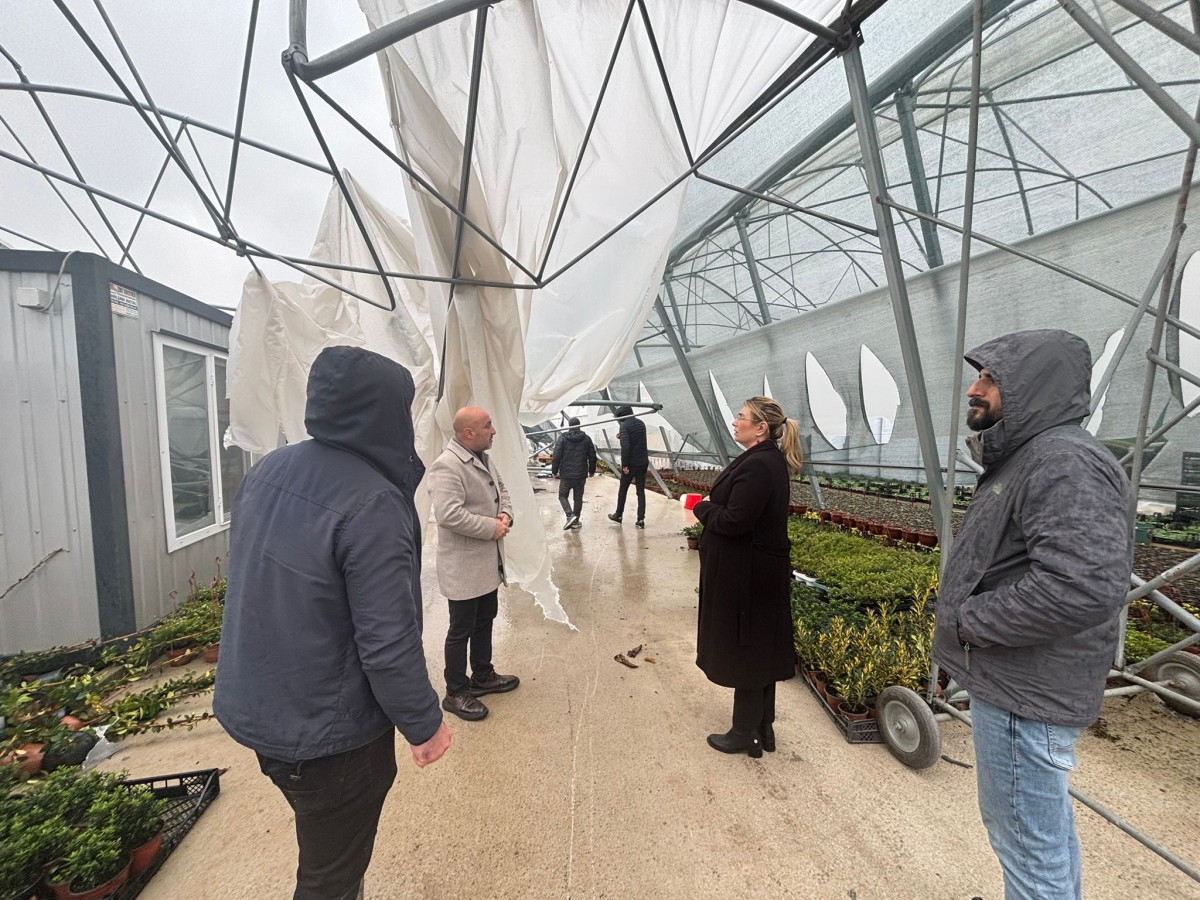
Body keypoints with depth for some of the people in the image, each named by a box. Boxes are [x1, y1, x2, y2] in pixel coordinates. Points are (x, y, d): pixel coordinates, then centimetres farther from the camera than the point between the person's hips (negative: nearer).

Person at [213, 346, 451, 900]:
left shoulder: (267, 471, -3)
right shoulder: (371, 504, -30)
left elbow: (256, 583, 9)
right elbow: (387, 642, -28)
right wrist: (425, 723, -11)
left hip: (254, 709, 8)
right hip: (330, 733, -8)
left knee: (321, 845, 30)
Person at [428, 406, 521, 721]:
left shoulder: (483, 458, 7)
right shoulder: (446, 466, -23)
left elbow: (502, 490, 17)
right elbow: (448, 515, -31)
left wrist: (505, 514, -4)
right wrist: (492, 527, -23)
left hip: (488, 562, 9)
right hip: (464, 567, -9)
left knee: (485, 621, 23)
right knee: (461, 631, 7)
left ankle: (483, 676, 42)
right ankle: (455, 693, 26)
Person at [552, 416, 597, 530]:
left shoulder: (563, 438, -6)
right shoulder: (586, 439, 2)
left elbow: (557, 456, -9)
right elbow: (592, 456, 6)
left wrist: (554, 471, 2)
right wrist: (591, 471, 19)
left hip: (566, 475, -2)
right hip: (581, 475, 2)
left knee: (562, 495, 12)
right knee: (578, 498, 12)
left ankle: (570, 516, -7)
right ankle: (575, 521, 16)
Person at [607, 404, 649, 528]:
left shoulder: (625, 426, -13)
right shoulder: (641, 423, 9)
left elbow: (625, 446, -22)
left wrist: (624, 465, -17)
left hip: (631, 463, -5)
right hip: (643, 462, 5)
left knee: (623, 490, 12)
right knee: (641, 491, 9)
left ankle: (618, 516, 26)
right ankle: (641, 519, 5)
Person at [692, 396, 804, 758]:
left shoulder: (757, 466, -24)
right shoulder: (771, 460, 9)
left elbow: (733, 521, -26)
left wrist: (702, 508, -9)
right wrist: (711, 508, 2)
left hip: (748, 576, -10)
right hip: (759, 570, 10)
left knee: (746, 651, 6)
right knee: (759, 650, 20)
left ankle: (744, 734, 25)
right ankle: (763, 727, 36)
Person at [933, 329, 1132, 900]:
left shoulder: (1065, 461, -20)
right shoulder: (1025, 458, 11)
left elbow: (1086, 585, -31)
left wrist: (969, 620, -20)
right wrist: (966, 614, 6)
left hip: (1023, 694, -10)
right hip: (1016, 682, 10)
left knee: (1029, 846, 7)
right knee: (1045, 827, 26)